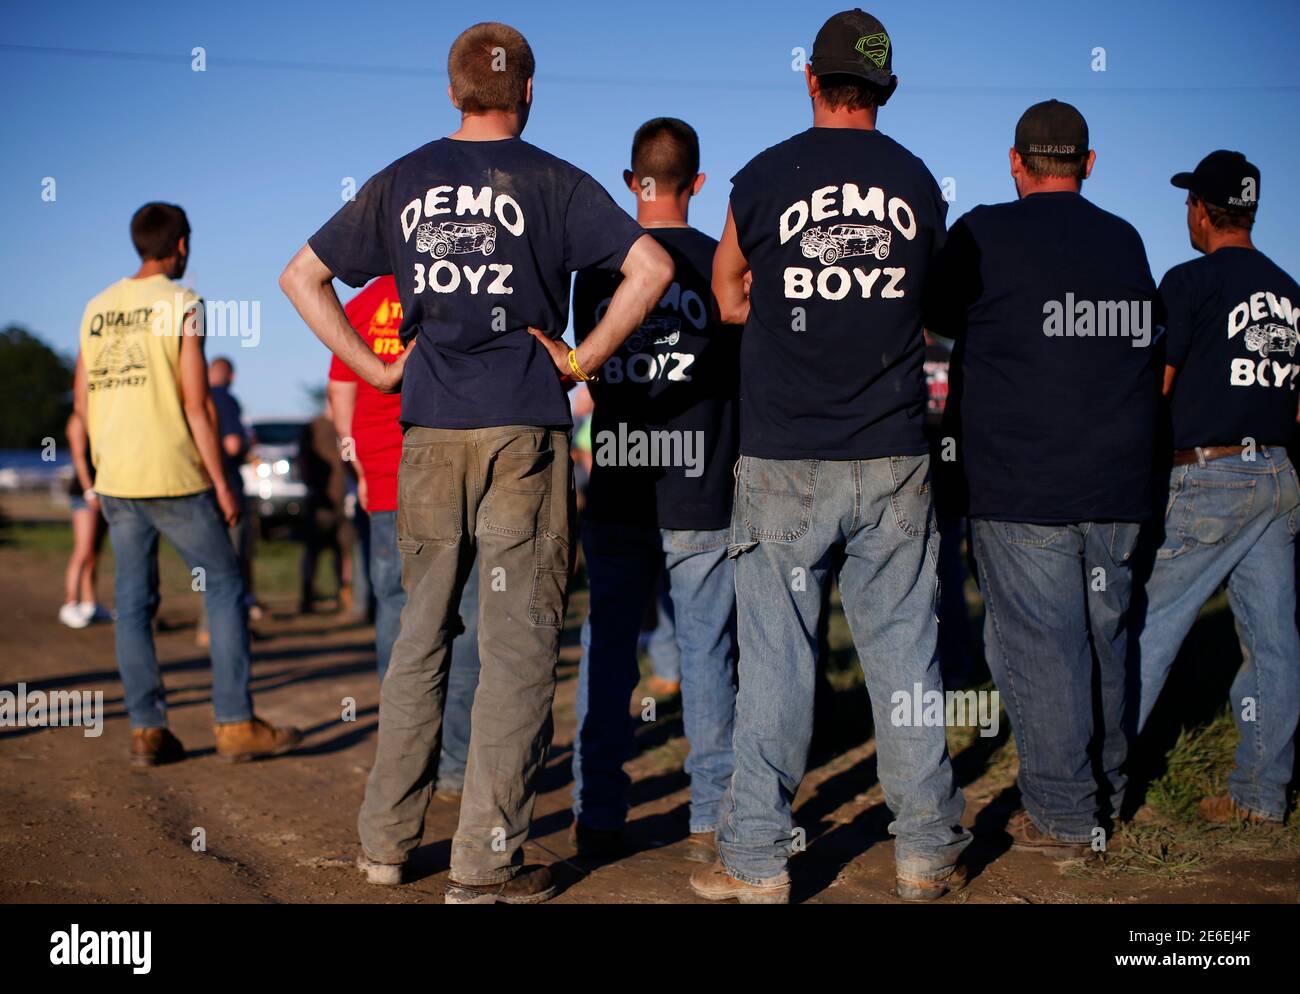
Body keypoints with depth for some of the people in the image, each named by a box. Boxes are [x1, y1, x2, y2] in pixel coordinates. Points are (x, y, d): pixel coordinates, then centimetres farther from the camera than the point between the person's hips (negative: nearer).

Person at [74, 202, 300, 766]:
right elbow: (196, 404, -10)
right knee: (224, 589, 4)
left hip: (114, 480, 5)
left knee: (133, 602, 8)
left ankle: (146, 731, 8)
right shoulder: (182, 303, -6)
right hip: (174, 476, -5)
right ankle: (235, 724, 3)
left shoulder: (96, 310, 10)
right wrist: (221, 483, -6)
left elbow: (83, 401, 12)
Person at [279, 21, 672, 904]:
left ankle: (386, 838, 21)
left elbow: (302, 277, 11)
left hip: (429, 435, 4)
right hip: (523, 433, -4)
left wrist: (376, 370, 9)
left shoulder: (402, 183, 9)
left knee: (422, 633, 16)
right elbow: (652, 267, -14)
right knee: (517, 645, 1)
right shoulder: (550, 182, -2)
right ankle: (487, 863, 3)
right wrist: (581, 361, -6)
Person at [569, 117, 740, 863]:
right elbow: (750, 373, 0)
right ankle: (713, 820, 8)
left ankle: (599, 817, 13)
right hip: (702, 494, -2)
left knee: (607, 649, 9)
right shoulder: (721, 264, -5)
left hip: (616, 491, 2)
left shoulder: (596, 269, 2)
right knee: (708, 653, 4)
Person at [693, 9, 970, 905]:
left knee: (775, 662, 4)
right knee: (906, 657, 9)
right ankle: (929, 855, 17)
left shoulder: (762, 179, -2)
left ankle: (757, 862, 9)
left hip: (784, 462, -2)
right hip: (895, 461, 2)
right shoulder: (919, 183, 5)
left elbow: (729, 301, 12)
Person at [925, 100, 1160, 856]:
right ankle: (1106, 794, 29)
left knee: (1038, 645, 1)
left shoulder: (987, 233, -7)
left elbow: (939, 317, 6)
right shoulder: (1127, 241, 8)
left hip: (1024, 488, -5)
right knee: (1105, 638, 16)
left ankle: (1064, 818, 6)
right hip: (1119, 486, 5)